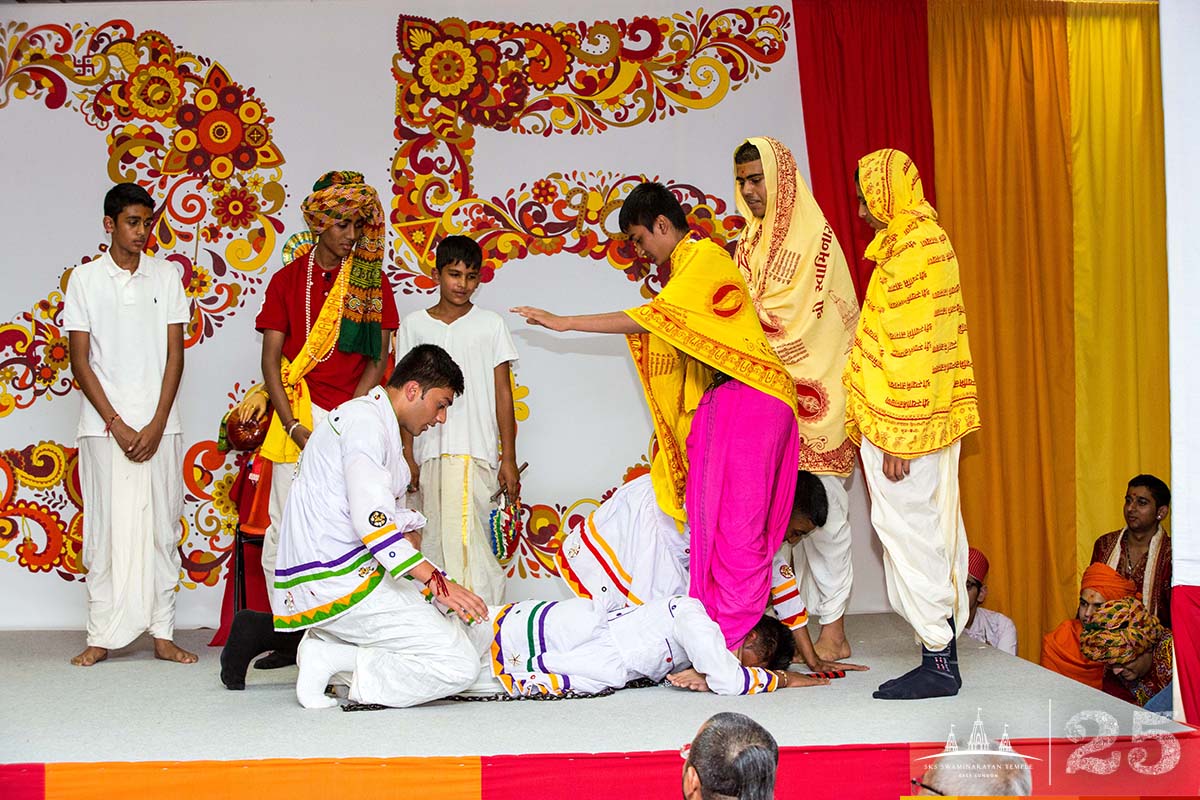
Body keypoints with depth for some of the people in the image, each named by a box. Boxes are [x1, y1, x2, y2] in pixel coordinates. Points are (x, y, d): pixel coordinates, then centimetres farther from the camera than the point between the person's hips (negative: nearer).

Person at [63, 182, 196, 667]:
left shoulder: (167, 276, 7)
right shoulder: (86, 278, 3)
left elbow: (175, 355, 4)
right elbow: (80, 360, 0)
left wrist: (157, 425, -6)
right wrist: (117, 425, -8)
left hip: (159, 425, 2)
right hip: (105, 424, -1)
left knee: (161, 528, 3)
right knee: (107, 528, -1)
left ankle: (163, 634, 8)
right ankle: (102, 636, 6)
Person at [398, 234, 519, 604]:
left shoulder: (491, 324, 7)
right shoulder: (414, 325, 10)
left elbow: (503, 393, 6)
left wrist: (509, 458, 1)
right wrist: (407, 455, 3)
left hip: (475, 452, -3)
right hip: (429, 453, 3)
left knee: (463, 538, -15)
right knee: (433, 547, 4)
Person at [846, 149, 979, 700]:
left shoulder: (914, 250, -15)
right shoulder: (923, 241, 16)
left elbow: (911, 352, -20)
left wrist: (898, 438, -20)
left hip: (904, 426, -10)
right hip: (926, 424, 10)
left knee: (912, 536, -5)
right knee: (928, 535, 11)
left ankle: (939, 663, 0)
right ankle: (941, 652, 17)